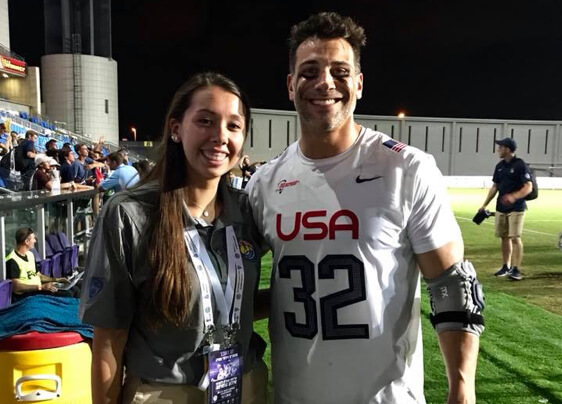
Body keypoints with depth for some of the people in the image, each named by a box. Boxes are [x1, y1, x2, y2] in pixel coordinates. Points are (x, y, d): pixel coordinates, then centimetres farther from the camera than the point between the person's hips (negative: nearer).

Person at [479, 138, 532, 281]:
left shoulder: (520, 165, -11)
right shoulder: (499, 166, 10)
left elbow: (529, 187, -15)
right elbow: (494, 187, 17)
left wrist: (514, 196, -32)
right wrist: (485, 205, 14)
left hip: (516, 208, -6)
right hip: (501, 208, 7)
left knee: (515, 238, -9)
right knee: (504, 237, 11)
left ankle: (516, 269, -3)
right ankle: (506, 266, 22)